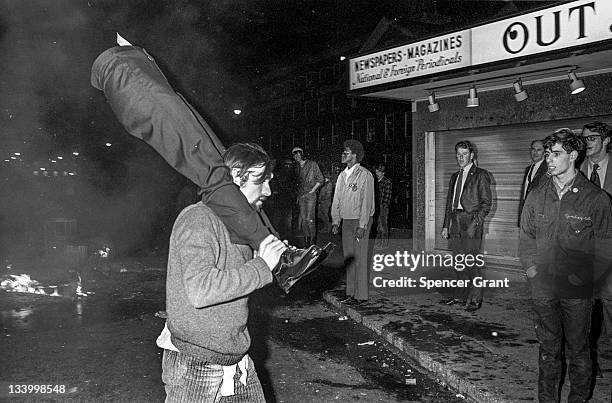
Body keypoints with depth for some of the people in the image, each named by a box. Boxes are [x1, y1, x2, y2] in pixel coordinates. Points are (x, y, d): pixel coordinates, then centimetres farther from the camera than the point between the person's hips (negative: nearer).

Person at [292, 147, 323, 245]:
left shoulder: (312, 164, -3)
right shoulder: (297, 167, 15)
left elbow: (320, 180, -3)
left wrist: (312, 191, -9)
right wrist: (298, 195, 12)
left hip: (310, 195, -6)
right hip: (301, 196, 6)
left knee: (309, 219, -11)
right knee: (303, 218, 4)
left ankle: (312, 239, -1)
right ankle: (306, 238, 13)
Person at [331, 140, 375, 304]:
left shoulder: (365, 175, -9)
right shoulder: (342, 176, 12)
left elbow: (367, 202, -12)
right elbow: (336, 200, 16)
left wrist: (362, 225, -17)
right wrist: (335, 221, 9)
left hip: (360, 221, -7)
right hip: (346, 221, 7)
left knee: (360, 258, -4)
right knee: (348, 258, 9)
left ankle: (361, 295, 4)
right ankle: (351, 293, 17)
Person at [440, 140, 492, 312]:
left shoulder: (480, 175, 0)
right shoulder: (454, 177, 20)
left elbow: (486, 203, -5)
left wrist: (475, 222, -16)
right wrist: (446, 225, 14)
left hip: (471, 223, -6)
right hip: (455, 224, 6)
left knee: (473, 263, -4)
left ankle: (475, 299, 5)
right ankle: (460, 296, 20)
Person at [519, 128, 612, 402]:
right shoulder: (536, 196, 6)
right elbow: (526, 237, 12)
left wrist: (583, 277, -10)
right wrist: (531, 269, 1)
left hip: (577, 292, -3)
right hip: (543, 289, 3)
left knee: (578, 350, 9)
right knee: (548, 349, 13)